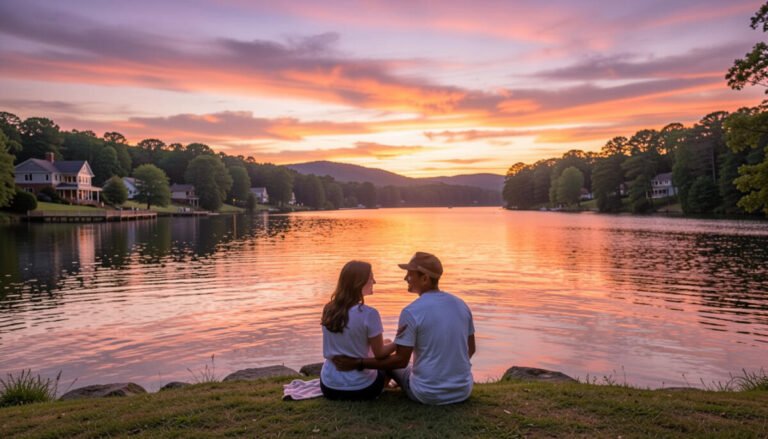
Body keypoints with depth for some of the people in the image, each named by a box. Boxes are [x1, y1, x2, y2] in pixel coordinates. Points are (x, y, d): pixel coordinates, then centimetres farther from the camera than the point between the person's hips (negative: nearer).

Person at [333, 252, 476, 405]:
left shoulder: (411, 312, -18)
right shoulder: (461, 305, 0)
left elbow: (401, 360, -15)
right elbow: (470, 350, 9)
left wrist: (357, 363, -9)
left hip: (429, 395, -5)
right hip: (463, 391, 5)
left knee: (392, 364, 24)